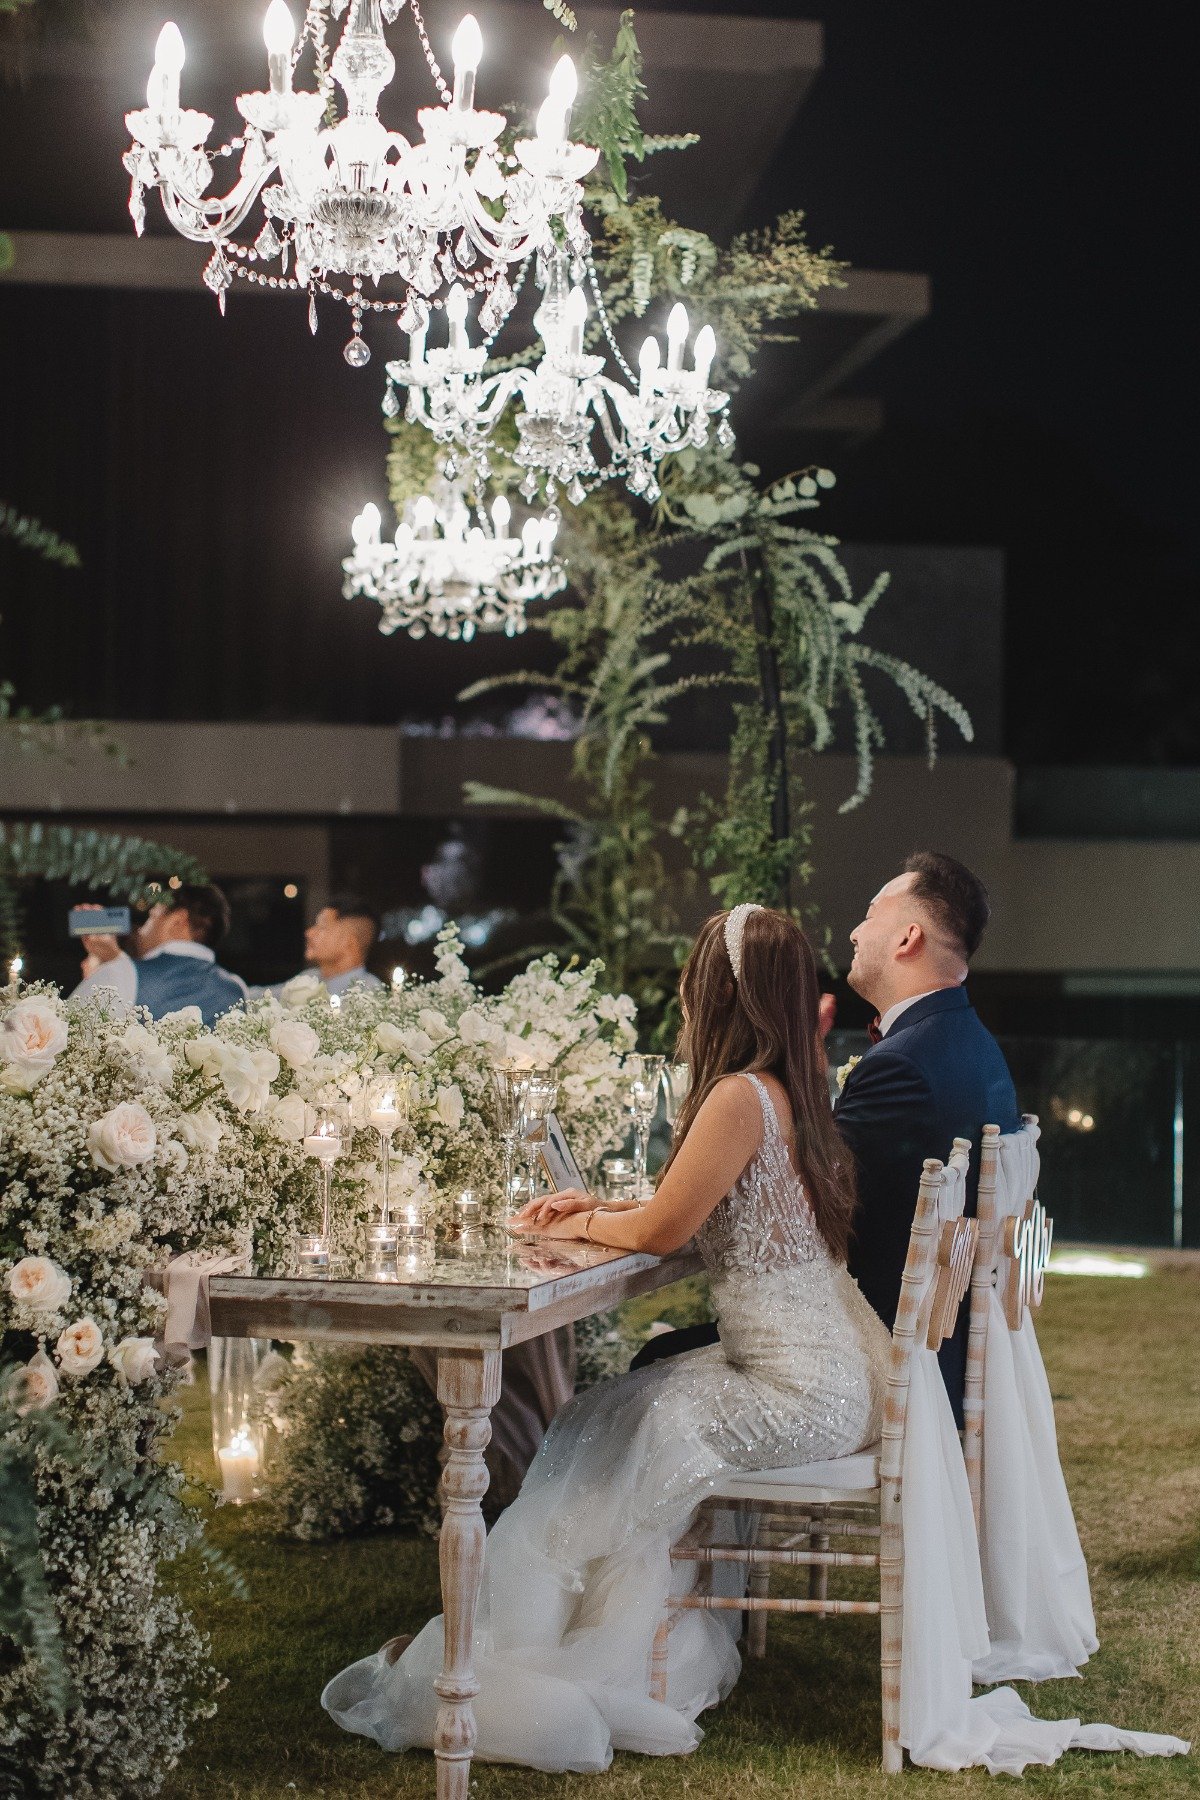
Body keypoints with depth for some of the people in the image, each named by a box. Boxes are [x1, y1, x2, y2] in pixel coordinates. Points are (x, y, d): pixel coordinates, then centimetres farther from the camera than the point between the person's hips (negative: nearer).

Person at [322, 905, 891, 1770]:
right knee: (611, 1422, 9)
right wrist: (601, 1209, 15)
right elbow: (710, 1212, 21)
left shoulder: (741, 1097, -18)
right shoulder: (797, 1090, 11)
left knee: (617, 1440, -1)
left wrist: (583, 1225, 7)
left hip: (802, 1392, -9)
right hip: (823, 1371, 9)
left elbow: (663, 1229, -12)